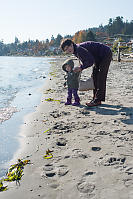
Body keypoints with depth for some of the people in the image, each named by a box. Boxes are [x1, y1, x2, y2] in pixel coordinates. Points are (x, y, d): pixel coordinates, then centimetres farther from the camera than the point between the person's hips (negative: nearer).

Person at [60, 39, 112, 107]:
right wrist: (80, 68, 1)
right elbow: (85, 61, 14)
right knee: (95, 76, 8)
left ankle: (97, 100, -11)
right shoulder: (75, 51, 3)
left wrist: (81, 67, -21)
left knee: (101, 77, -13)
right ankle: (95, 98, 14)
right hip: (99, 58, 10)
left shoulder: (79, 49, -28)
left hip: (106, 54, -10)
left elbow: (90, 61, -30)